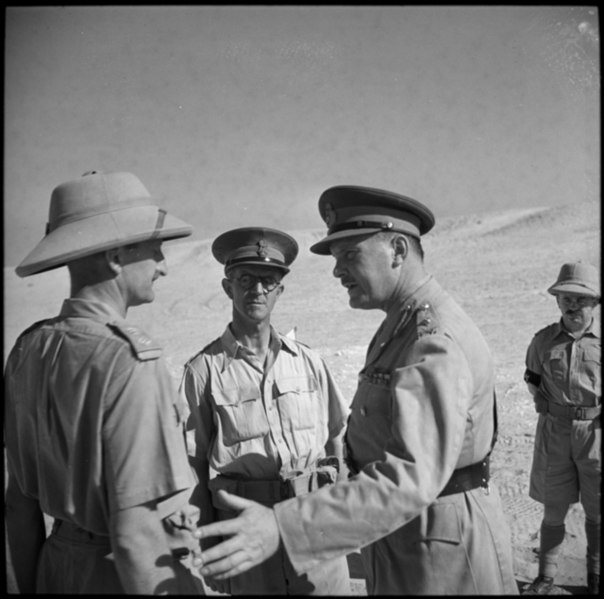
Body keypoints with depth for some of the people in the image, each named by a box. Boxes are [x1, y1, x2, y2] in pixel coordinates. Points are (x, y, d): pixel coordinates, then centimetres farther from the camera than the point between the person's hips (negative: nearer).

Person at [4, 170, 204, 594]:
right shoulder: (131, 366, -26)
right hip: (125, 577, -6)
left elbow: (20, 498, 6)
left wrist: (31, 586, 15)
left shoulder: (29, 351, -2)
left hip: (62, 565, 6)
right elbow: (136, 534, -25)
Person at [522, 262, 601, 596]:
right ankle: (545, 577, 24)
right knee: (553, 510, 9)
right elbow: (532, 376, 17)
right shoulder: (543, 341, -1)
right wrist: (542, 401, 5)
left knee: (596, 511, 11)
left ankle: (595, 576, 30)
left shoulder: (599, 341, -7)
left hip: (595, 433, -1)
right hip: (554, 433, 1)